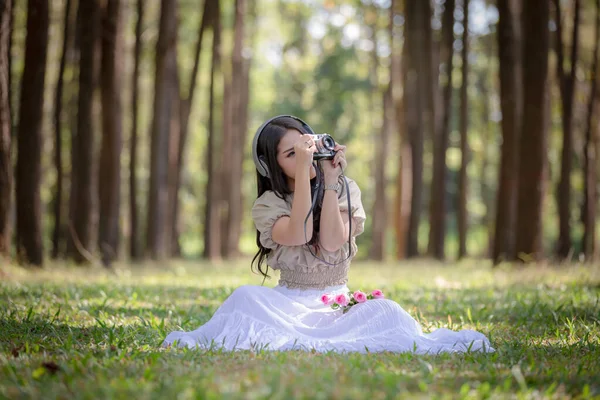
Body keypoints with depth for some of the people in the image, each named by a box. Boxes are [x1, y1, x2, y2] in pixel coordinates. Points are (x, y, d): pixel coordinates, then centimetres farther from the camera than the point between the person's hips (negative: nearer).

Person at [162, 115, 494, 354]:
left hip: (337, 304, 1)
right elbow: (298, 235, -22)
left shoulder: (345, 189, 3)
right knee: (246, 297, -34)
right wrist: (303, 171, -23)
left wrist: (330, 180, -14)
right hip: (289, 305, -1)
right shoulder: (267, 204, 0)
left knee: (385, 310, -31)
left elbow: (332, 243, -14)